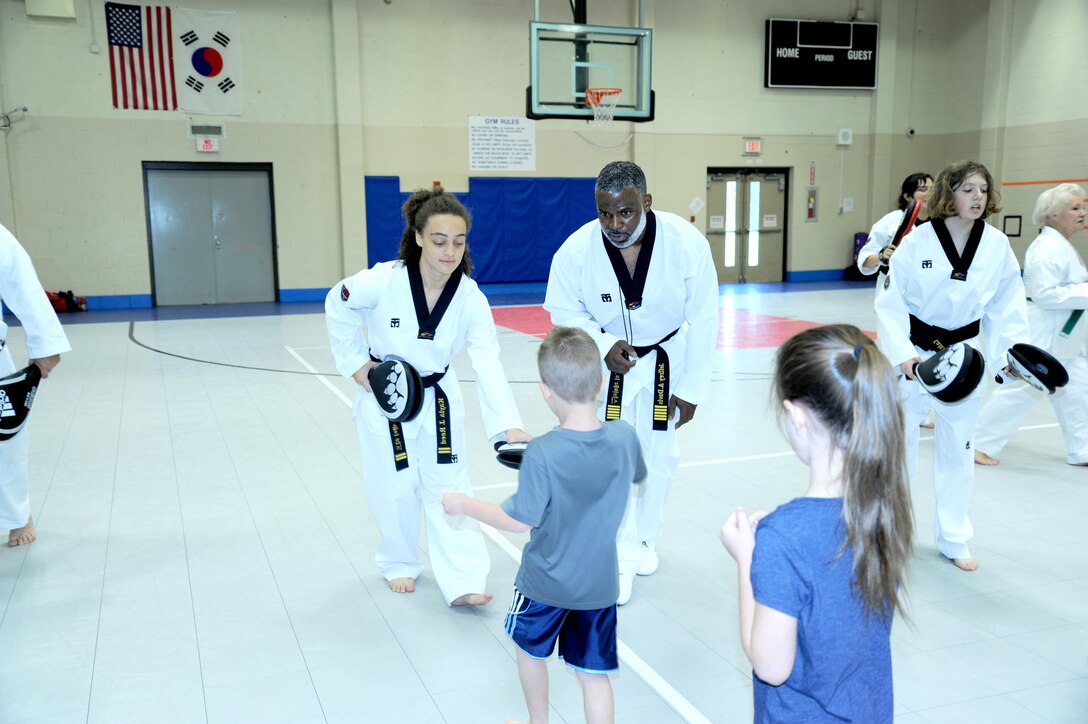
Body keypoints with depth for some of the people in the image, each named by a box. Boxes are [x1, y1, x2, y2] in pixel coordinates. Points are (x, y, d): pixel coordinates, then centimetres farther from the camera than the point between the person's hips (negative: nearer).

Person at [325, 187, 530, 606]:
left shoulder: (470, 299, -20)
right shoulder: (382, 282, -26)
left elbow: (489, 365, -28)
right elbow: (338, 308, -5)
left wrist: (509, 426, -40)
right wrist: (355, 363, -7)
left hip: (437, 397, 2)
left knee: (448, 485, 3)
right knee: (395, 488, 10)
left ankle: (462, 582, 11)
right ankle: (400, 563, 35)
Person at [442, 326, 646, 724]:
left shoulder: (542, 454, -28)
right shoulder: (624, 436, -15)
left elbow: (520, 521, -21)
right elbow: (637, 475, 7)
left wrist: (464, 504, -8)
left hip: (546, 582, -3)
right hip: (600, 583, 3)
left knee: (530, 647, 26)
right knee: (594, 672, 14)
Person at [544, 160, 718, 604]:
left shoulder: (686, 243, -28)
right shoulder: (577, 251, -27)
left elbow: (703, 319, -17)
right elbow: (565, 311, -10)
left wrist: (691, 387, -12)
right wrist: (604, 346, -28)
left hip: (667, 358, 1)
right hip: (608, 359, -1)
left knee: (658, 456, 13)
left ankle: (644, 540, 38)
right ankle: (622, 555, 15)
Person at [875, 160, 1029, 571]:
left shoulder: (997, 246, -5)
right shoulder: (918, 241, -13)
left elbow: (1007, 307, 1)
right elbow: (890, 302, -11)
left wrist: (1011, 354, -10)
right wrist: (902, 353, -20)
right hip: (913, 354, -2)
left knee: (958, 449, 13)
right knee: (898, 441, 9)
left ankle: (952, 539, 28)